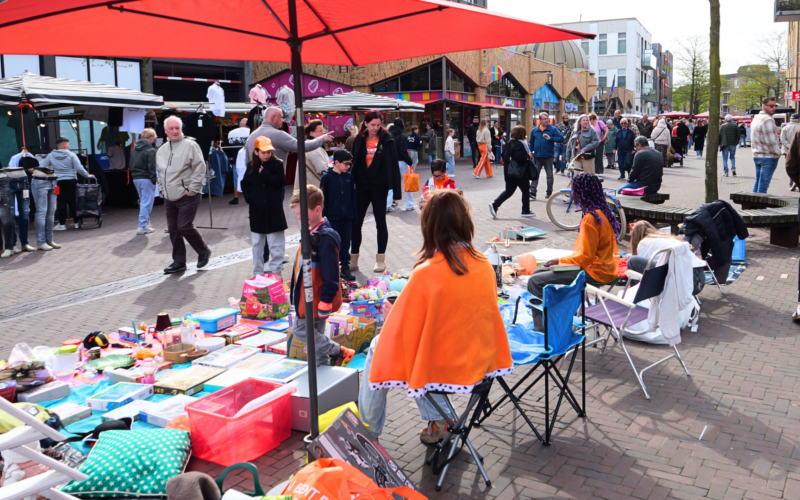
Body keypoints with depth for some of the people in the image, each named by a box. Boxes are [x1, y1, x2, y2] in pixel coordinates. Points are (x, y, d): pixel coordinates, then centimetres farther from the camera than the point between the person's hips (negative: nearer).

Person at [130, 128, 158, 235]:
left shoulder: (134, 149, 12)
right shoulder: (150, 151, -13)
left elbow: (131, 165, 14)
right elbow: (151, 168, -18)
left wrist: (134, 175, 16)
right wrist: (154, 180, -10)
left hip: (136, 178, 8)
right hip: (146, 179, -8)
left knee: (143, 201, 20)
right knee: (147, 202, -3)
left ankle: (146, 222, 27)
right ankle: (142, 226, -4)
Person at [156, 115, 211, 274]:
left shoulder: (189, 145, -8)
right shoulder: (162, 150, 14)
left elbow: (200, 168, -12)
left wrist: (192, 189, -14)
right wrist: (161, 188, 14)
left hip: (187, 197, -7)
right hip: (169, 198, 7)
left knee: (184, 226, -10)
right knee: (173, 230, 8)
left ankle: (204, 251, 12)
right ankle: (179, 261, 17)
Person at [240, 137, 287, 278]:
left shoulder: (277, 164, -4)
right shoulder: (251, 166, 4)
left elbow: (281, 181, -16)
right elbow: (245, 184, 11)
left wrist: (264, 174, -16)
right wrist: (249, 197, -4)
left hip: (274, 210, -3)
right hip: (257, 210, 3)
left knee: (276, 242, 1)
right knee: (257, 243, 10)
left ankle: (276, 270, 9)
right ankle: (257, 272, 19)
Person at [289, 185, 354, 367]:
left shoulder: (325, 238, -25)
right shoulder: (310, 233, 6)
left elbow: (330, 274, -24)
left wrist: (326, 301, -22)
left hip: (317, 298, -10)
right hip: (307, 295, 10)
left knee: (301, 329, 0)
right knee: (315, 334, 16)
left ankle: (339, 352, 9)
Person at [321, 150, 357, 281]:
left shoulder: (349, 177, 5)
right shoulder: (327, 177, -6)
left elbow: (353, 196, 10)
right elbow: (322, 197, -4)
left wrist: (354, 213, 7)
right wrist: (323, 214, -7)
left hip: (347, 216, 3)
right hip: (333, 216, -3)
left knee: (345, 242, 9)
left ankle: (345, 267, 16)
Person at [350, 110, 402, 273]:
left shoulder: (386, 140, -6)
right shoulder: (359, 140, 3)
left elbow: (393, 166, -7)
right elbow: (354, 163, 7)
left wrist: (396, 190, -11)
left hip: (379, 187, -3)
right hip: (362, 186, 3)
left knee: (380, 223, 7)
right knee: (356, 223, 5)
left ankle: (381, 260, 17)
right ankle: (353, 260, 14)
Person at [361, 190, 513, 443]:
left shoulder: (425, 274, -24)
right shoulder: (485, 266, -9)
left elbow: (403, 331, -14)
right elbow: (488, 315, 6)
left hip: (440, 366, -5)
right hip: (480, 363, 5)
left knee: (379, 346, 20)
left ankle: (369, 430, 33)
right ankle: (438, 420, 29)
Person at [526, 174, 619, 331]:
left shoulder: (590, 219, -23)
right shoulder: (603, 212, 7)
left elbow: (585, 257, -22)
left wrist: (559, 261, -10)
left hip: (593, 271, -10)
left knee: (535, 281, -13)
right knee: (539, 271, 16)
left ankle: (541, 328, -6)